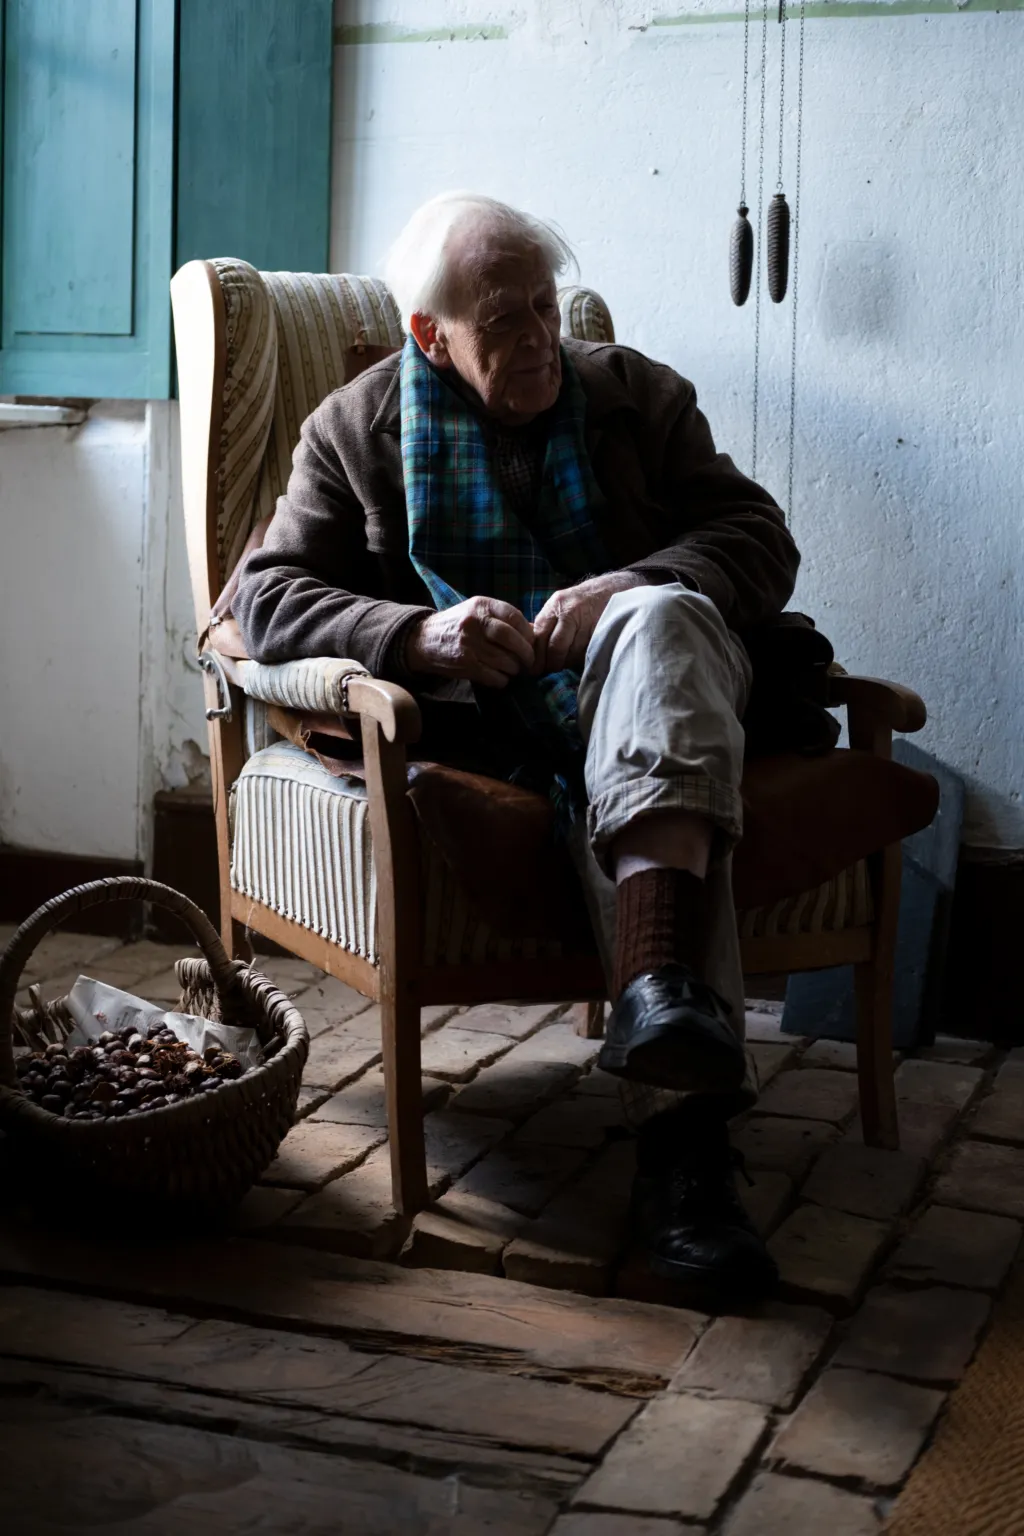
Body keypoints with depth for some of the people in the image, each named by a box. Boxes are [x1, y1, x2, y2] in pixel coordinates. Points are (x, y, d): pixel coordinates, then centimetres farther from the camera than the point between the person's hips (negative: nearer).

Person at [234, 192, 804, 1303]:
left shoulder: (638, 397, 17)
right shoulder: (353, 430, 12)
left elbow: (759, 536, 7)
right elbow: (266, 597, 2)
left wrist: (629, 589, -16)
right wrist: (421, 634, -18)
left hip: (652, 674, 1)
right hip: (482, 723, -1)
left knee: (655, 621, -36)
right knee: (628, 795, -35)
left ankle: (657, 994, -55)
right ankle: (683, 1117, -46)